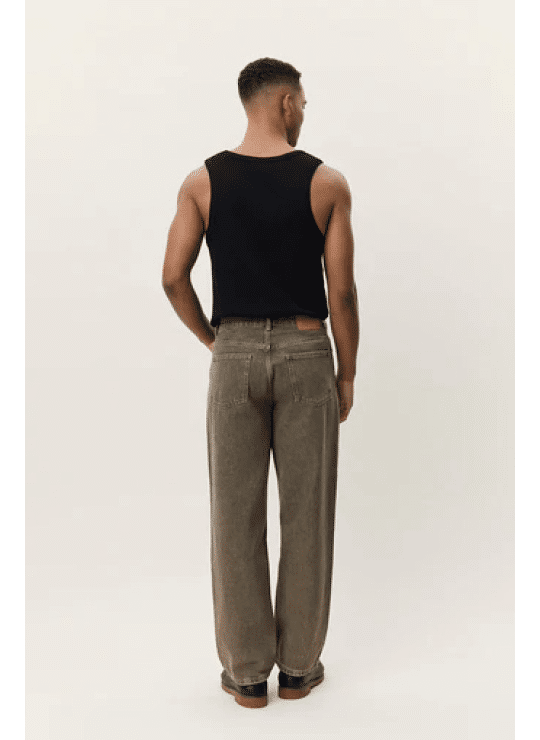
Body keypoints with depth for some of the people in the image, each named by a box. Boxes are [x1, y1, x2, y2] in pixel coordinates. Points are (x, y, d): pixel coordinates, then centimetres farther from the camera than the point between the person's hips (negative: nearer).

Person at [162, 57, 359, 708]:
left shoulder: (202, 180, 2)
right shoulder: (327, 182, -3)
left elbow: (174, 278, -2)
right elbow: (342, 292, -5)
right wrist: (347, 372, 6)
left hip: (235, 355, 1)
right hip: (305, 352, -1)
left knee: (236, 515, 8)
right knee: (306, 514, 9)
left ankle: (246, 671, 18)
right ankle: (299, 665, 21)